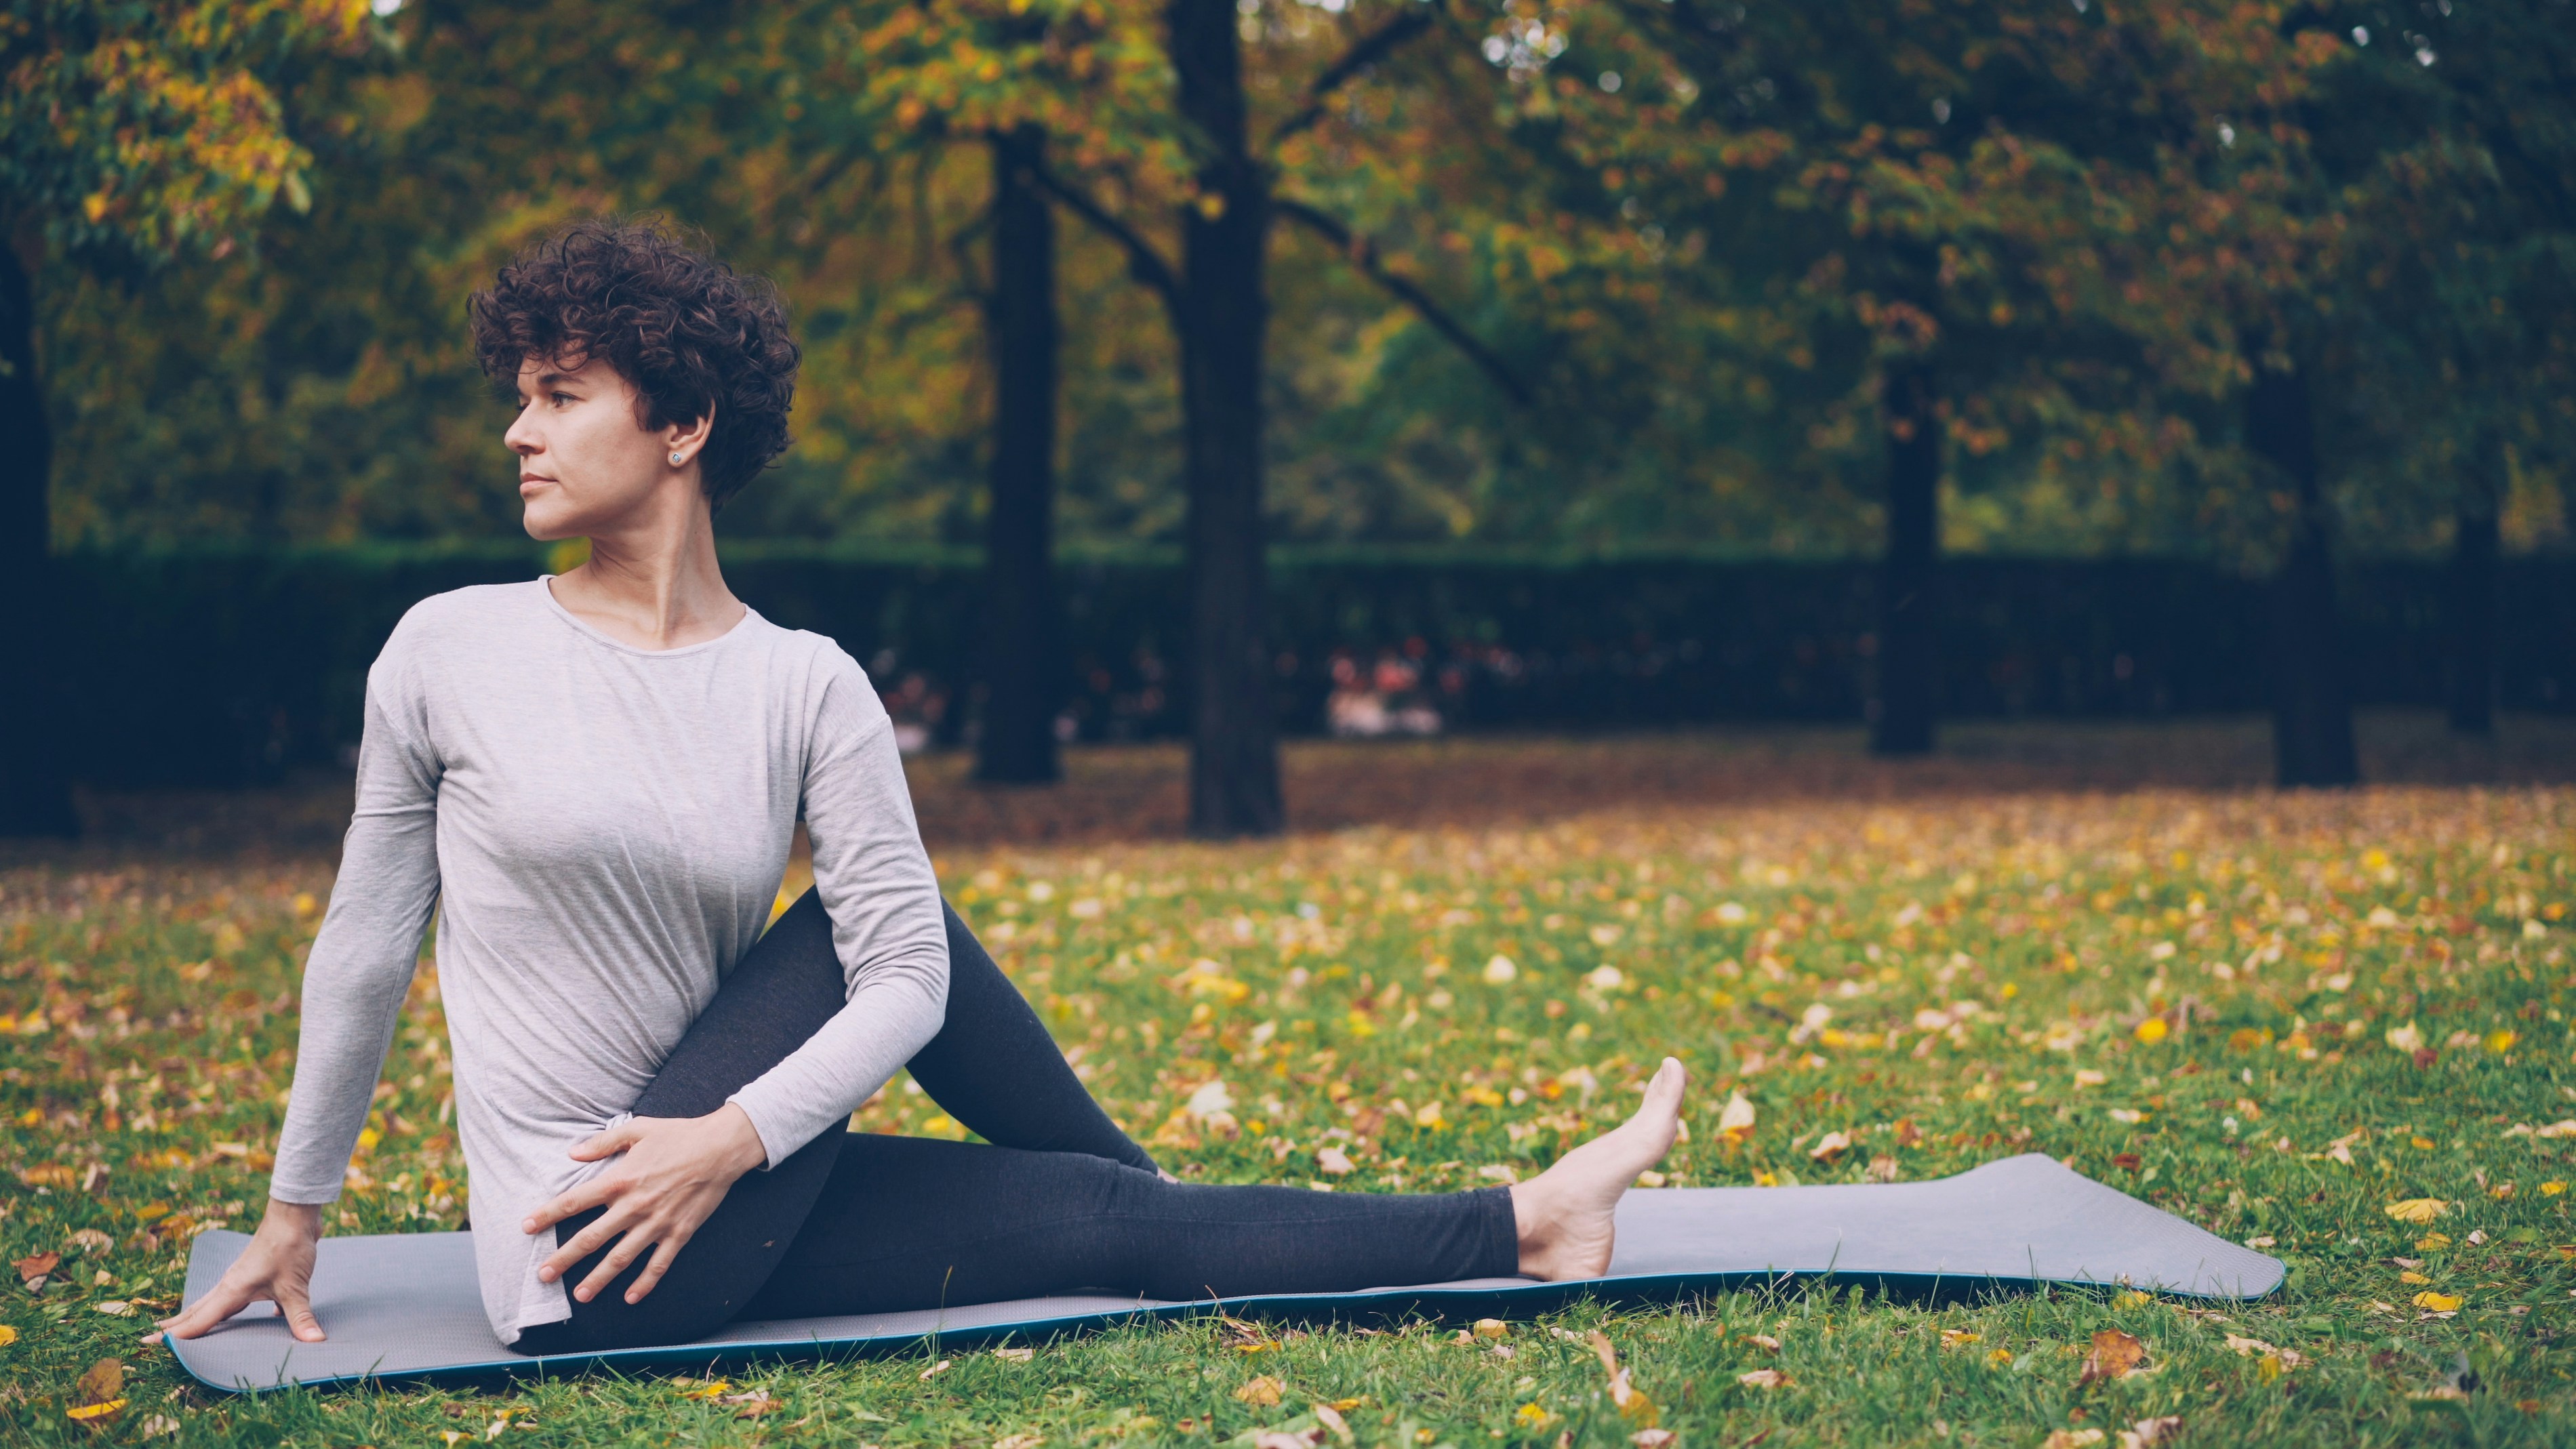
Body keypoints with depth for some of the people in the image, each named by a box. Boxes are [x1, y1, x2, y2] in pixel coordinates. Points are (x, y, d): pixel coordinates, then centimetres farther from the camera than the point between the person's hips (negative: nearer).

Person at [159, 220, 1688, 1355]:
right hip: (587, 1264, -3)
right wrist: (295, 1216, 9)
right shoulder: (452, 653, -4)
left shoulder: (808, 687, -1)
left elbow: (911, 983, -7)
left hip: (718, 1207, 3)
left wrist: (731, 1139, -20)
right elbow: (366, 942, 4)